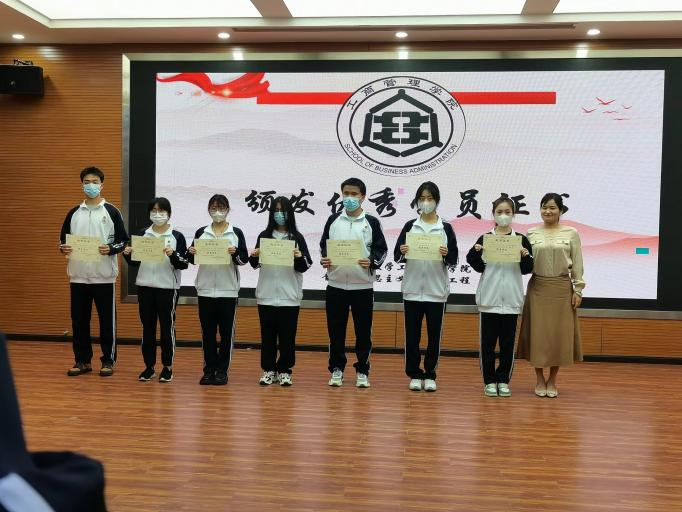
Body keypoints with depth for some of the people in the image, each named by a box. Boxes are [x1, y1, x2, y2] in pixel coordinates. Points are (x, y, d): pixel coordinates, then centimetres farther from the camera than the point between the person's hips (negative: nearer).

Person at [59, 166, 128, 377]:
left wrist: (110, 249, -20)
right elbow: (63, 239, 14)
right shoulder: (73, 213, 10)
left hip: (104, 276, -3)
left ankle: (108, 361, 13)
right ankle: (82, 360, 19)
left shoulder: (111, 211, 1)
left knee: (107, 320, 2)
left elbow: (123, 240, -1)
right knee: (79, 320, 7)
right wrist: (63, 248, -9)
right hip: (79, 275, 3)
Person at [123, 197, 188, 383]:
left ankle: (167, 367, 14)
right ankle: (149, 366, 19)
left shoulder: (177, 237, -2)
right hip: (145, 286, 3)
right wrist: (128, 255, -7)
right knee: (147, 327, 9)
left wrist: (173, 255, -22)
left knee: (167, 327, 3)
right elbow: (135, 262, 12)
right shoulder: (143, 234, 8)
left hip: (167, 287, -3)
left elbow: (183, 265, -5)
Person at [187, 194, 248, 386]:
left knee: (226, 331, 4)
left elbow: (244, 259, -3)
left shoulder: (236, 233, 2)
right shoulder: (201, 232, 8)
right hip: (205, 289, 2)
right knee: (207, 331, 7)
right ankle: (209, 369, 16)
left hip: (228, 289, -2)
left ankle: (222, 370, 13)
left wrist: (235, 253, -22)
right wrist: (191, 253, -12)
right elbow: (192, 259, 9)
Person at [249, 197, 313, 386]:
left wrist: (299, 258, -20)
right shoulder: (264, 236, 8)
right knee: (268, 334, 8)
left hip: (289, 296, -2)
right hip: (266, 294, 2)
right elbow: (255, 264, 11)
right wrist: (254, 257, -10)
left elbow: (305, 267, 0)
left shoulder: (297, 237, 2)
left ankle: (284, 371, 15)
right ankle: (269, 370, 18)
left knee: (287, 335, 4)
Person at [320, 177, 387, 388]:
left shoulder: (371, 222, 1)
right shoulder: (333, 220, 8)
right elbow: (323, 245, 13)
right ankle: (337, 369, 21)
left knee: (363, 331, 5)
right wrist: (323, 259, -7)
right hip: (336, 285, 2)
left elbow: (381, 249, 2)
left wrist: (372, 262, -16)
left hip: (363, 286, -1)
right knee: (336, 330, 7)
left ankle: (362, 371, 17)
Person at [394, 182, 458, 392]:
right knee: (412, 334, 5)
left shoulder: (446, 228, 3)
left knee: (434, 334, 6)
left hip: (436, 290, 0)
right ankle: (415, 374, 16)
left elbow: (453, 261, 1)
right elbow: (397, 257, 2)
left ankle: (430, 374, 18)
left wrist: (446, 255, -19)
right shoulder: (410, 226, 5)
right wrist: (402, 253, -19)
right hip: (412, 289, 1)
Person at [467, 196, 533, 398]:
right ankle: (489, 381, 16)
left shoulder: (521, 240, 4)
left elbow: (527, 270, 4)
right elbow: (479, 267, 2)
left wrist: (525, 256, -14)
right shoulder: (484, 238, 2)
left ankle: (503, 380, 19)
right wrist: (475, 253, -15)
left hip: (511, 299, 1)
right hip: (489, 298, 0)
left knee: (508, 341, 7)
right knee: (487, 341, 4)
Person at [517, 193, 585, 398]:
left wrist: (578, 290, -3)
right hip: (537, 288, 1)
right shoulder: (531, 233, 5)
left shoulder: (571, 233, 2)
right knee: (538, 332, 3)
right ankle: (540, 380, 17)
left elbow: (577, 264, 1)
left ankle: (552, 380, 17)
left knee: (560, 333, 3)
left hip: (562, 288, -1)